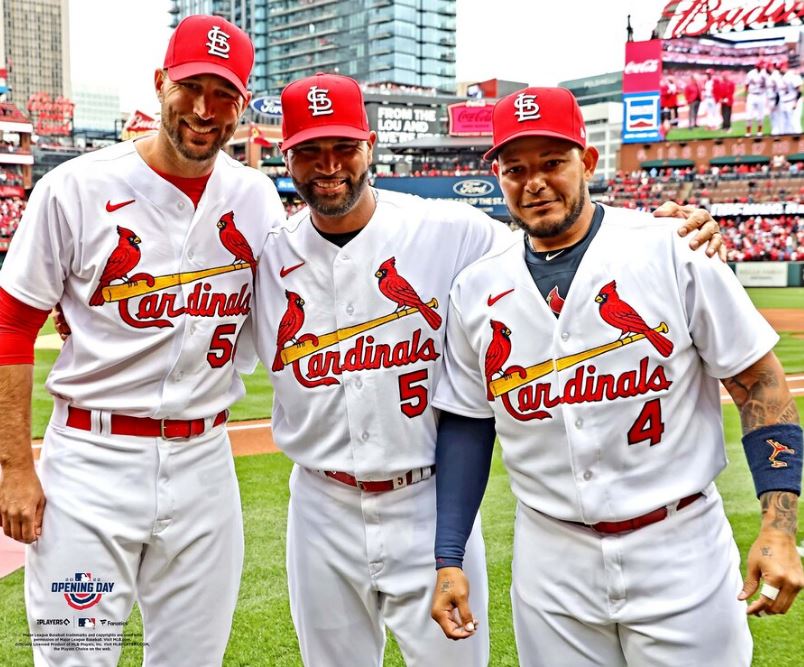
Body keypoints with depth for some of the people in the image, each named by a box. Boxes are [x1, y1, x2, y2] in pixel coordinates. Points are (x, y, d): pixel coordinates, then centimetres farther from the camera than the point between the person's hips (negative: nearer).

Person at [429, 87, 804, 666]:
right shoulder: (477, 290, 3)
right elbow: (467, 424, 9)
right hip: (550, 563, 3)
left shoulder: (672, 249, -8)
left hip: (680, 549, -2)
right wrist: (449, 560, 5)